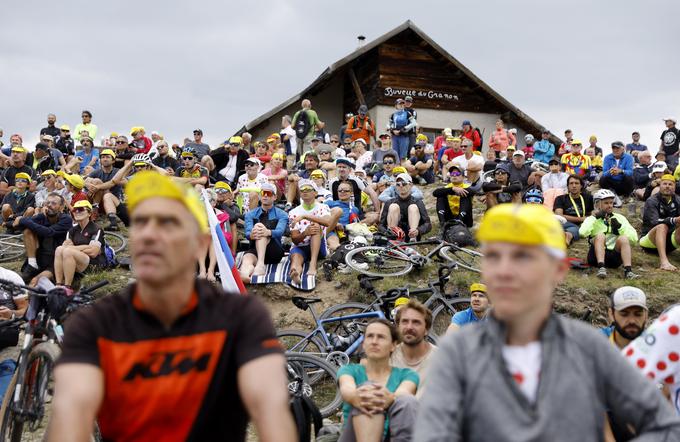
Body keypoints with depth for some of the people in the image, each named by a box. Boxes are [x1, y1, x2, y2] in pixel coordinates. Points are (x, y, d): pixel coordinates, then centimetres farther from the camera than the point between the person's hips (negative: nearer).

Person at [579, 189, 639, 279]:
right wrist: (595, 217, -9)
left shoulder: (619, 218, 14)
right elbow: (582, 232, -17)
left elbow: (634, 238, 2)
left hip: (615, 256, 2)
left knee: (624, 238, -25)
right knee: (600, 235, -28)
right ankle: (601, 268, -41)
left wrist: (620, 227, -9)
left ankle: (628, 271, -35)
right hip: (597, 256, -2)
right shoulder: (592, 219, 7)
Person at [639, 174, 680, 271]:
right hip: (650, 239, -4)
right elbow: (655, 222, -24)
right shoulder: (651, 201, -7)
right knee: (662, 226, -34)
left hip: (670, 240, 4)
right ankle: (663, 261, -53)